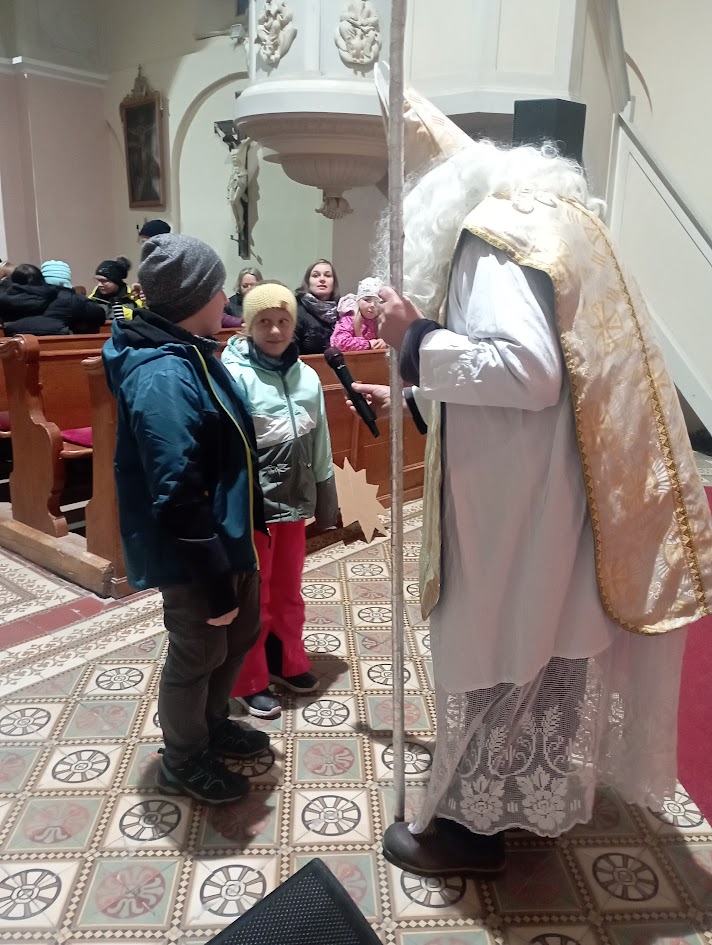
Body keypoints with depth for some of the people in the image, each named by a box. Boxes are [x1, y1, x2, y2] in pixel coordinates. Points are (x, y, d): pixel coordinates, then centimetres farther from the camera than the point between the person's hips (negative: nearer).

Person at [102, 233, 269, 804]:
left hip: (225, 534, 10)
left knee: (242, 632, 24)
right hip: (192, 552, -10)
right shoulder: (163, 375, -27)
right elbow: (177, 496, -28)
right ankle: (183, 761, 37)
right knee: (198, 654, 11)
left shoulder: (189, 352, 6)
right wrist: (214, 582, -22)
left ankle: (211, 724, 48)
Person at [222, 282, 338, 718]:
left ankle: (288, 662, 40)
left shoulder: (307, 377, 3)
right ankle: (250, 682, 26)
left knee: (288, 591, 20)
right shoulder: (234, 375, -15)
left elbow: (319, 442, 10)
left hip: (294, 500, 6)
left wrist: (326, 498, 14)